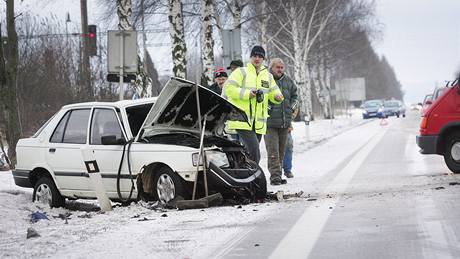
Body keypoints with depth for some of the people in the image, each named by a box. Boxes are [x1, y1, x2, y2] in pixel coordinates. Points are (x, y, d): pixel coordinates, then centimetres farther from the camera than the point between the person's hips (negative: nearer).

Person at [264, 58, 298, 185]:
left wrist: (291, 108, 14)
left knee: (281, 150, 11)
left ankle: (278, 175, 18)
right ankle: (275, 176, -13)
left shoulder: (288, 81, 13)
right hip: (270, 122, -6)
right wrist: (267, 108, -14)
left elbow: (294, 95, 26)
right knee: (273, 151, -11)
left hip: (285, 122, 6)